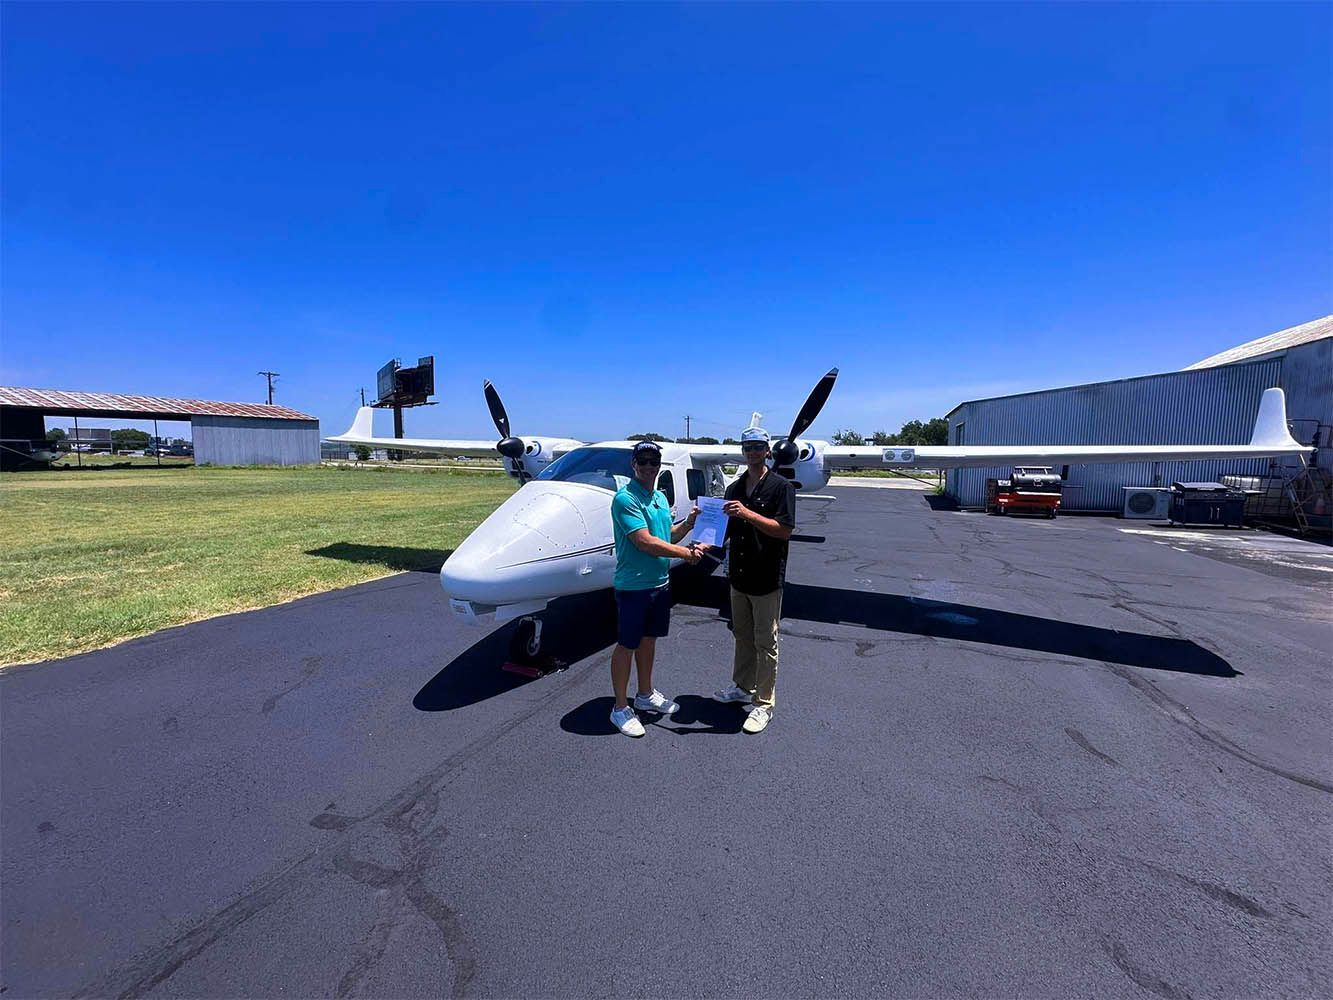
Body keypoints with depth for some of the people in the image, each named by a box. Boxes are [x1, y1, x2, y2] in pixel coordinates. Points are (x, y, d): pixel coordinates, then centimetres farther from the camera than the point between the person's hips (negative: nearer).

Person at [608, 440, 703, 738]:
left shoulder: (661, 497, 10)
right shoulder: (625, 499, -17)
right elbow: (645, 542, -24)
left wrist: (688, 523, -1)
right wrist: (687, 553, -20)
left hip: (660, 582, 8)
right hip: (633, 586, -8)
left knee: (649, 638, 20)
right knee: (626, 645, 4)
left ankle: (645, 695, 37)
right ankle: (621, 708, 18)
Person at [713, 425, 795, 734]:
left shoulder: (781, 486, -9)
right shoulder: (734, 488, 10)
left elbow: (785, 530, -18)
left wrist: (747, 513, -26)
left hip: (767, 579, -6)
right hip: (739, 577, 6)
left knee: (765, 642, 4)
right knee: (742, 636, 19)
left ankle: (763, 703, 15)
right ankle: (743, 687, 35)